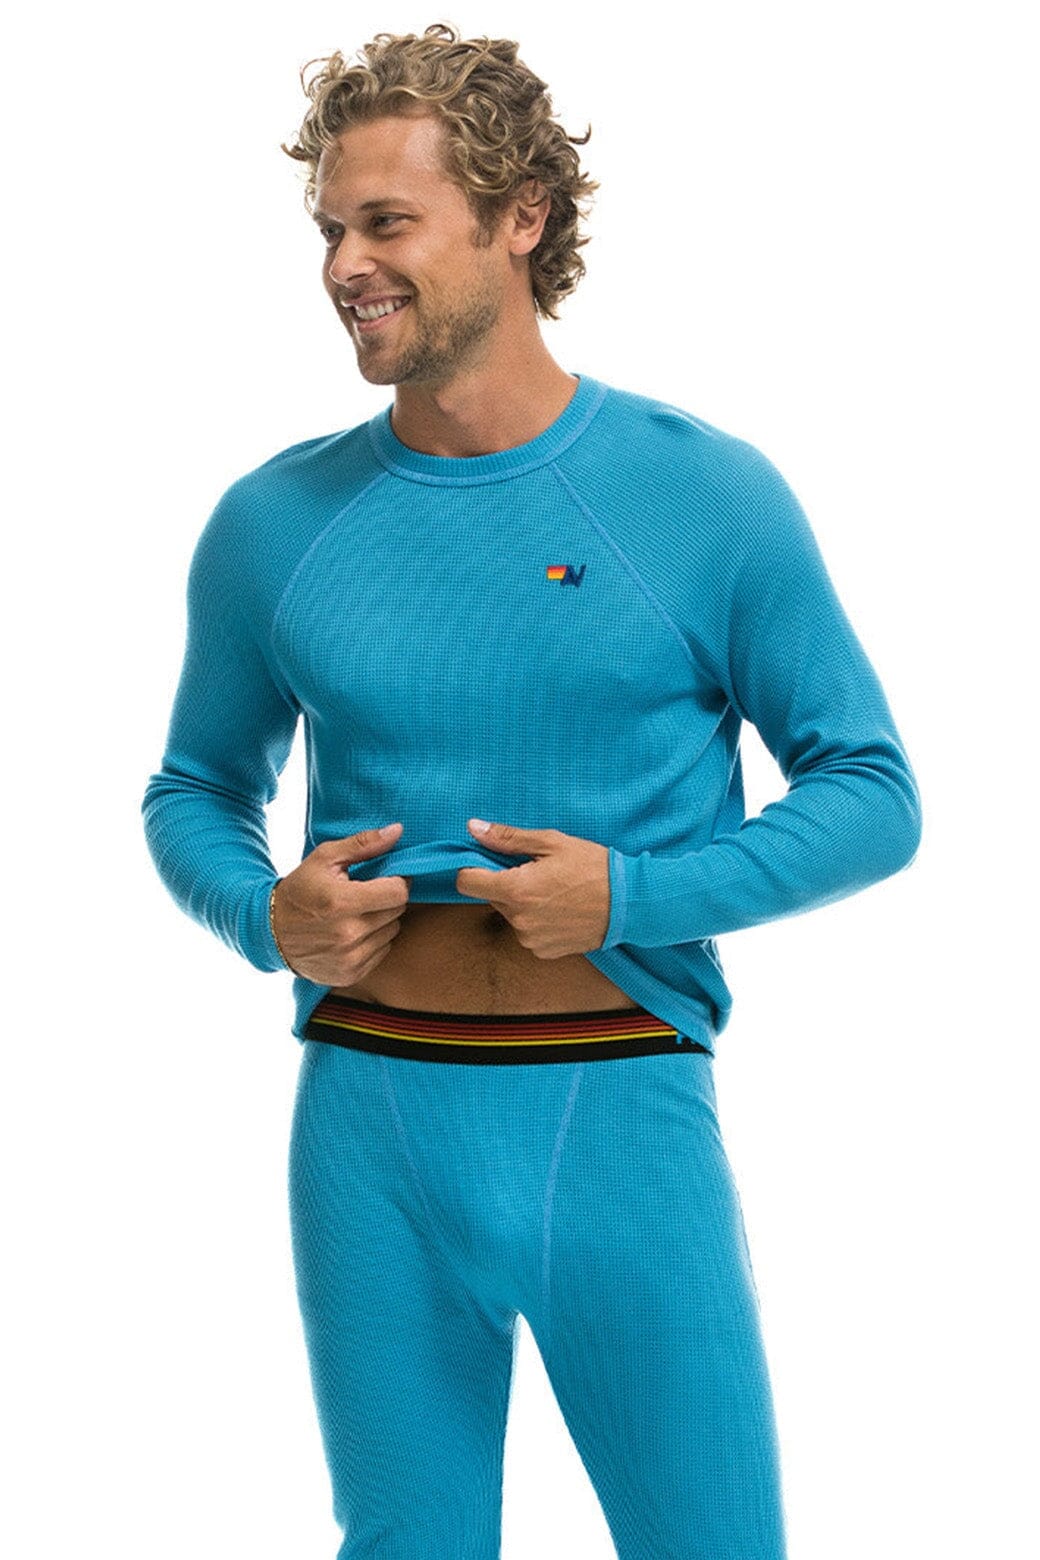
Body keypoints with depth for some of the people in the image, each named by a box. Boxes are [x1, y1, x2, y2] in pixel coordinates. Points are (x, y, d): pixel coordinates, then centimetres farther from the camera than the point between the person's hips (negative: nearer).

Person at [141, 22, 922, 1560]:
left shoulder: (709, 496, -3)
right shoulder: (274, 523, 4)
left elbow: (873, 795, 0)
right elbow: (194, 791, 17)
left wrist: (632, 896, -14)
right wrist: (265, 913, -6)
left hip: (626, 1106, -2)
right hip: (371, 1121, 2)